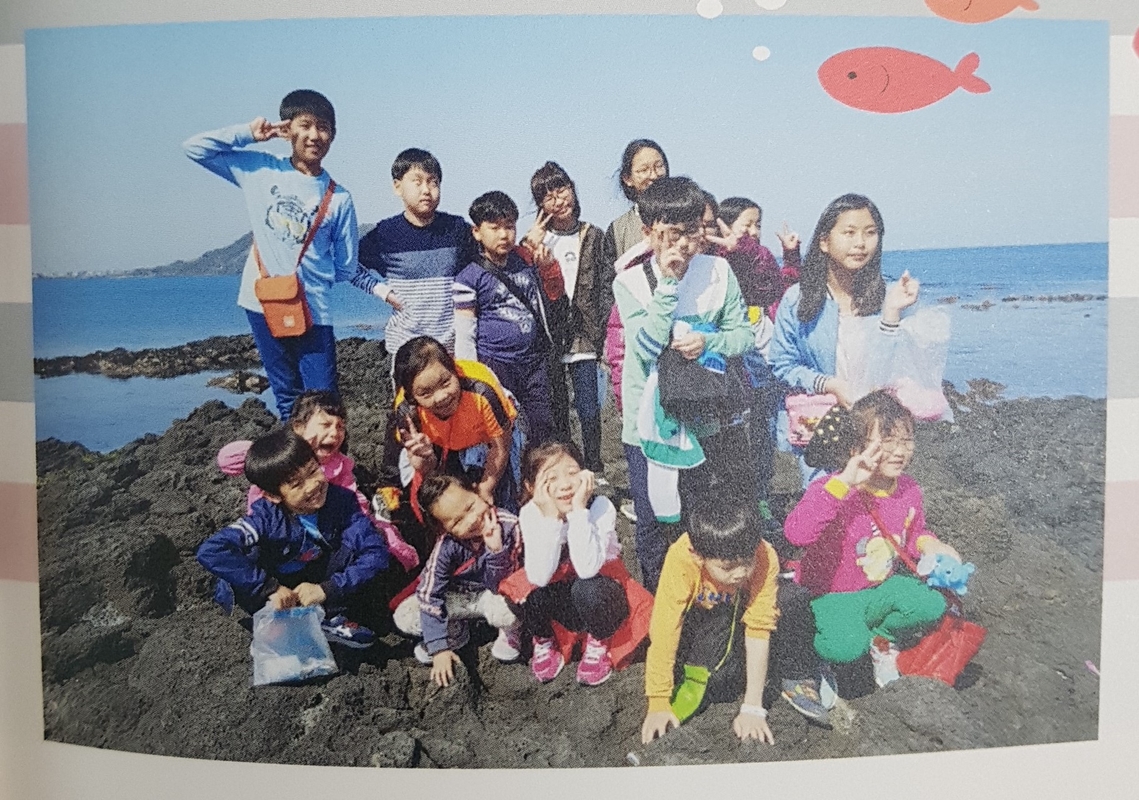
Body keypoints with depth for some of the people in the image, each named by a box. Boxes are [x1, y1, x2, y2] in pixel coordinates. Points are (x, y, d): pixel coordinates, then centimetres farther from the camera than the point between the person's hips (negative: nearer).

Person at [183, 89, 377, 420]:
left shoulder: (338, 198, 3)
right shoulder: (260, 169, 5)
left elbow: (346, 268, 7)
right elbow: (195, 147, 6)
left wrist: (383, 289, -1)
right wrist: (247, 133, 2)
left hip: (313, 312, -1)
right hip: (263, 305, 1)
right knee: (288, 403, 10)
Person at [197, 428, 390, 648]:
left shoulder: (341, 500, -23)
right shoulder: (266, 517, -28)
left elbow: (376, 552, -28)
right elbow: (209, 552, -40)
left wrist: (327, 589, -36)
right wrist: (269, 589, -41)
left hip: (318, 584, 2)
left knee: (353, 541, -25)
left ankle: (333, 618, -15)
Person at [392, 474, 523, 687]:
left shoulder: (508, 524, -30)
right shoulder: (447, 546, -27)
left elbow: (500, 585, -25)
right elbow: (429, 596, -20)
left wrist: (496, 549, -42)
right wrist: (439, 648, -21)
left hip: (496, 594, -2)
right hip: (459, 595, 2)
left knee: (506, 608, -39)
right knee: (404, 617, -18)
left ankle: (511, 634, 0)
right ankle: (456, 633, 10)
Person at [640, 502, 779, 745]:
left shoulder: (765, 558, -31)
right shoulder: (681, 559, -35)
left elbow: (758, 630, -30)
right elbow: (663, 633, -33)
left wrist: (752, 708, -32)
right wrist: (658, 705, -31)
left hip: (733, 624, 1)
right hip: (693, 620, -1)